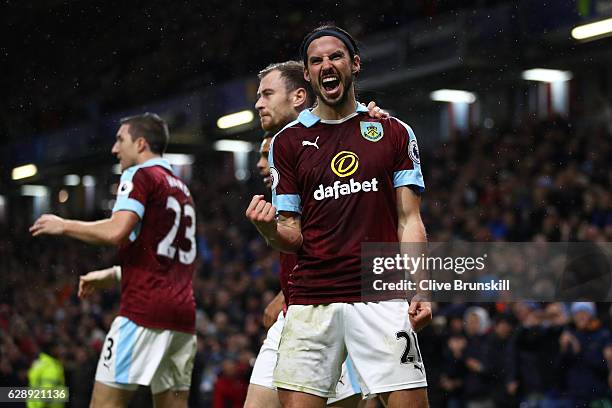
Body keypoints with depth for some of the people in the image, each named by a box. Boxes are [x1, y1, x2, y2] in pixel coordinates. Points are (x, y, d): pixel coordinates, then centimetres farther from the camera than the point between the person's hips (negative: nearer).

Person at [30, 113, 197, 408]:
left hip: (144, 310, -8)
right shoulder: (181, 189, 23)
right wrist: (109, 275, 32)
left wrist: (64, 226, -4)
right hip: (182, 312, 8)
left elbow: (116, 232, -18)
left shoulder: (140, 176, -3)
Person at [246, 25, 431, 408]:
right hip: (311, 301, 1)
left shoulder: (395, 132, 10)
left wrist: (420, 290, -7)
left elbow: (408, 221, 7)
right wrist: (270, 228, -15)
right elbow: (292, 236, 9)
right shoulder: (288, 141, 11)